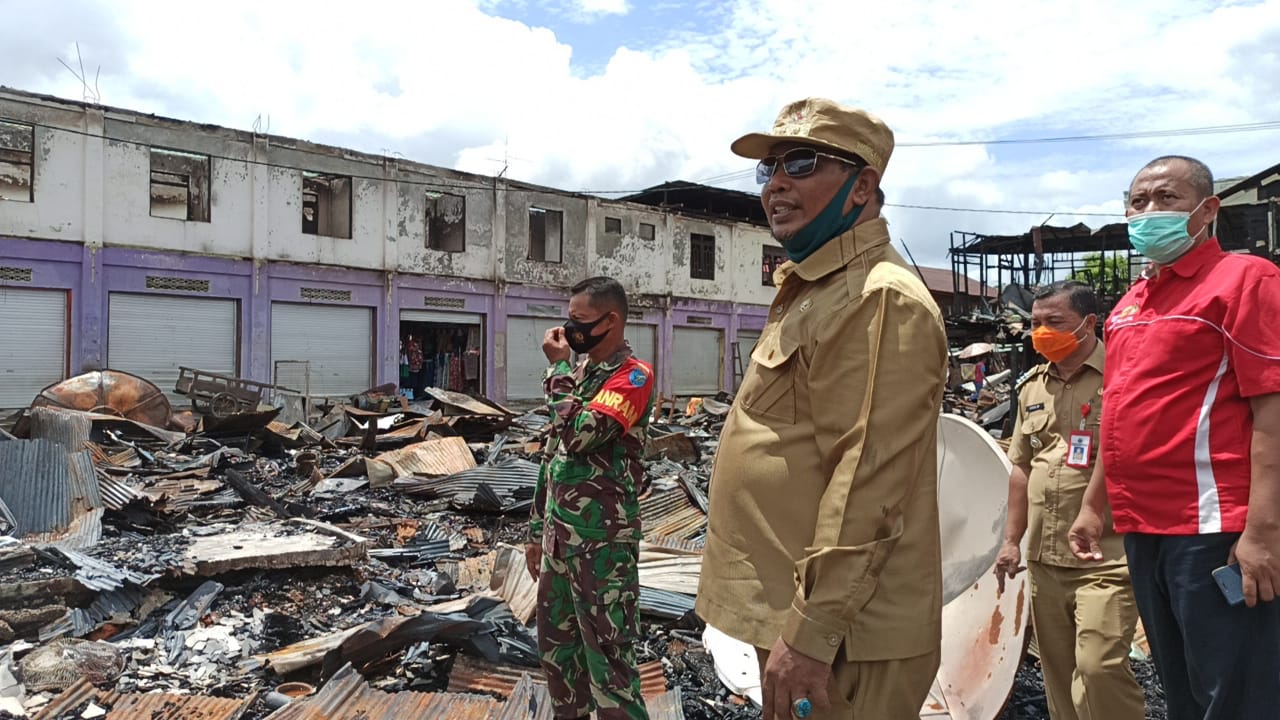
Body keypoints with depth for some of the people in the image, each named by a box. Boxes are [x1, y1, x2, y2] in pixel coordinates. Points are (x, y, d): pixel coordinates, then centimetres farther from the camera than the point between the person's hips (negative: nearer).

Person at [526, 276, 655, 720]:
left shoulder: (634, 375, -13)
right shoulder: (579, 371, 12)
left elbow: (580, 435, -27)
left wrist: (558, 367, -16)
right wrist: (537, 529, 18)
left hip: (602, 540, -8)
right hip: (559, 534, 9)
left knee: (608, 657, -1)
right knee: (556, 644, 19)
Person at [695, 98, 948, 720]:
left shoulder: (879, 300, -17)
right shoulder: (812, 293, 15)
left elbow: (867, 490, -25)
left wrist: (811, 634, -24)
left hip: (836, 637, -9)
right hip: (792, 614, 10)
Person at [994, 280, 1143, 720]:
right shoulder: (1032, 386, 13)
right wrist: (1012, 540, 16)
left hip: (1106, 559, -6)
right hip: (1044, 559, 7)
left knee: (1099, 668, -13)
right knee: (1059, 674, 15)